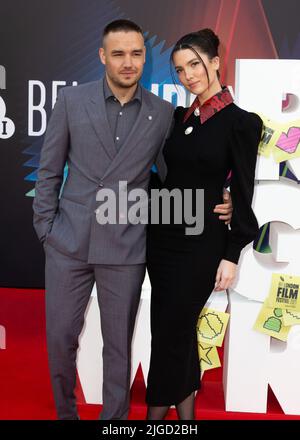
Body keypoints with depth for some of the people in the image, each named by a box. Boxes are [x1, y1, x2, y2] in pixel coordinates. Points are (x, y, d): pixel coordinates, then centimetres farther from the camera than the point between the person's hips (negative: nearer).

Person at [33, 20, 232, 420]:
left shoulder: (163, 113, 1)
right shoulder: (71, 100, 0)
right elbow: (49, 171, 4)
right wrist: (45, 229, 1)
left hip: (126, 248, 0)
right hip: (69, 242, 1)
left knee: (118, 343, 10)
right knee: (60, 336, 11)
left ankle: (115, 416, 31)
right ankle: (65, 411, 36)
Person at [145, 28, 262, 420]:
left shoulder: (241, 122, -8)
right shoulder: (180, 117, 9)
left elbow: (242, 193, -8)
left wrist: (232, 255, -10)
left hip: (201, 241, -6)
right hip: (162, 233, 6)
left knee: (170, 330, 0)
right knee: (179, 328, 13)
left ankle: (157, 413, 18)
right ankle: (185, 413, 29)